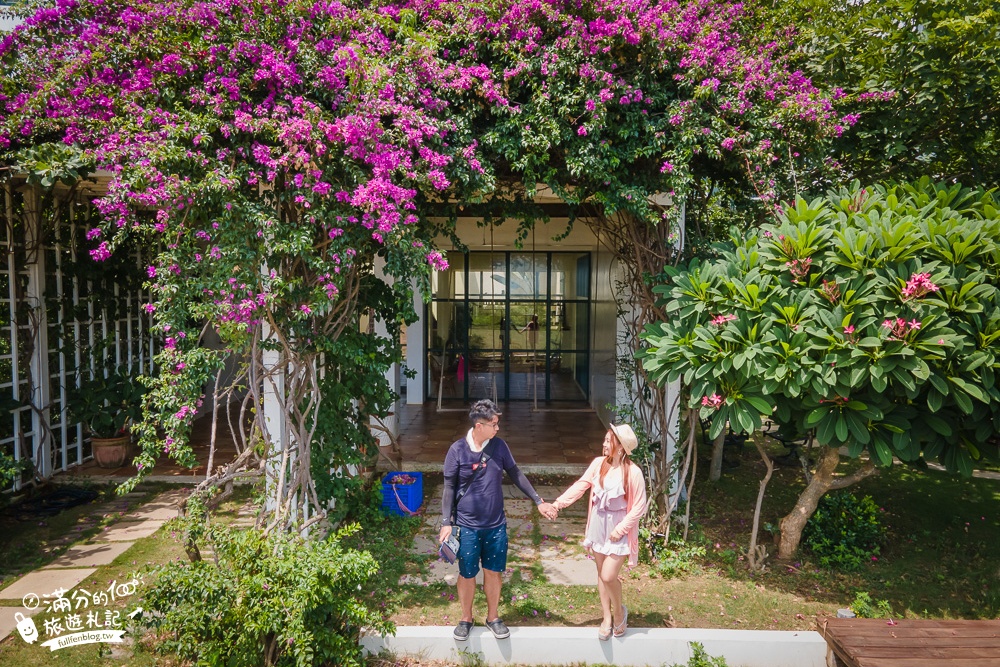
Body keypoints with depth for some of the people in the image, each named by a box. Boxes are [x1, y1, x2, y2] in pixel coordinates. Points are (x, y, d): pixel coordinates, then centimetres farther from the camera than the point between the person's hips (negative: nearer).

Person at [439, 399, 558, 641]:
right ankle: (466, 618, 32)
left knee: (493, 572, 13)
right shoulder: (458, 450, -13)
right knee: (467, 574, 10)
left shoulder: (499, 446, -4)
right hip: (467, 526, -2)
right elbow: (449, 487, -6)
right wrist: (446, 523, -9)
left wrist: (539, 501, 6)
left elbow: (516, 474, 7)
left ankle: (493, 617, 33)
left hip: (496, 525, 3)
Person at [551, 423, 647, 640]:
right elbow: (581, 485, -5)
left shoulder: (633, 472, -17)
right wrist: (559, 502, -14)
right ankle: (607, 618, 30)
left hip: (618, 529, -5)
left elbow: (639, 506, -13)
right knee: (601, 574, 14)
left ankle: (619, 610, 21)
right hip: (598, 525, 5)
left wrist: (621, 528, -16)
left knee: (609, 576, -9)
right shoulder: (598, 463, -4)